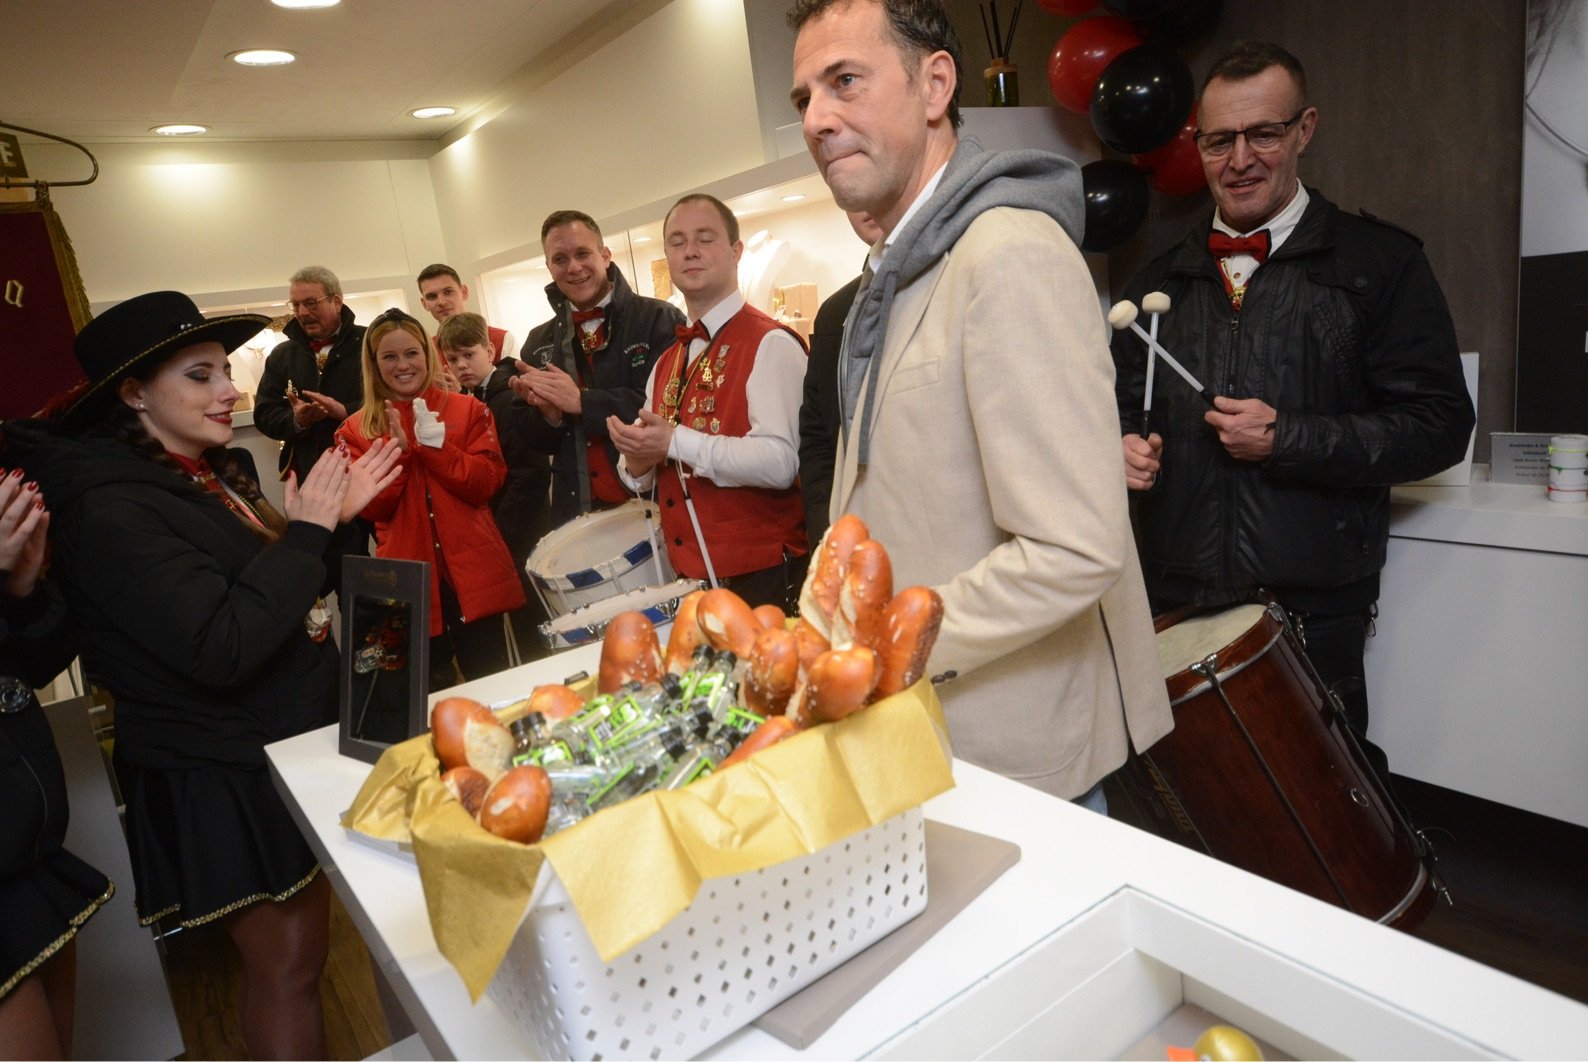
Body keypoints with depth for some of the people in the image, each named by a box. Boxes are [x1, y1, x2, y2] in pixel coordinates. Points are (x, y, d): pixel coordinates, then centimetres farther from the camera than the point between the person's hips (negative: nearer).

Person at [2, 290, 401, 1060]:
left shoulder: (206, 475, 7)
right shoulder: (111, 511, -21)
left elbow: (282, 590, 13)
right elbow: (220, 648, -29)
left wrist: (335, 514, -2)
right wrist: (307, 531, -24)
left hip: (283, 745, 9)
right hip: (223, 780, -8)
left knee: (302, 947, 21)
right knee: (286, 964, 7)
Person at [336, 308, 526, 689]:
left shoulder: (468, 410, 5)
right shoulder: (356, 430, 6)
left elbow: (487, 484, -5)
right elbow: (371, 508, -2)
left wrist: (435, 443, -15)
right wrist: (396, 451, -14)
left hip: (474, 572, 0)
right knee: (431, 690, 10)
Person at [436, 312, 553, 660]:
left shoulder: (510, 399, -11)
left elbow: (529, 475, -18)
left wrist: (501, 539, -18)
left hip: (519, 540, -7)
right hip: (492, 539, 7)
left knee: (533, 637, 1)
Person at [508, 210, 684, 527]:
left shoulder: (660, 320, -6)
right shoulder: (538, 344, 9)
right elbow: (532, 439, 11)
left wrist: (582, 401, -18)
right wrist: (547, 414, -11)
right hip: (577, 513, 4)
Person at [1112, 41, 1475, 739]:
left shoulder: (1379, 264, 0)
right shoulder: (1160, 282, 11)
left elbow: (1440, 425, -4)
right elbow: (1124, 404, 19)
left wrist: (1288, 438, -15)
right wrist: (1123, 446, -4)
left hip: (1313, 611, -2)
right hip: (1174, 606, 3)